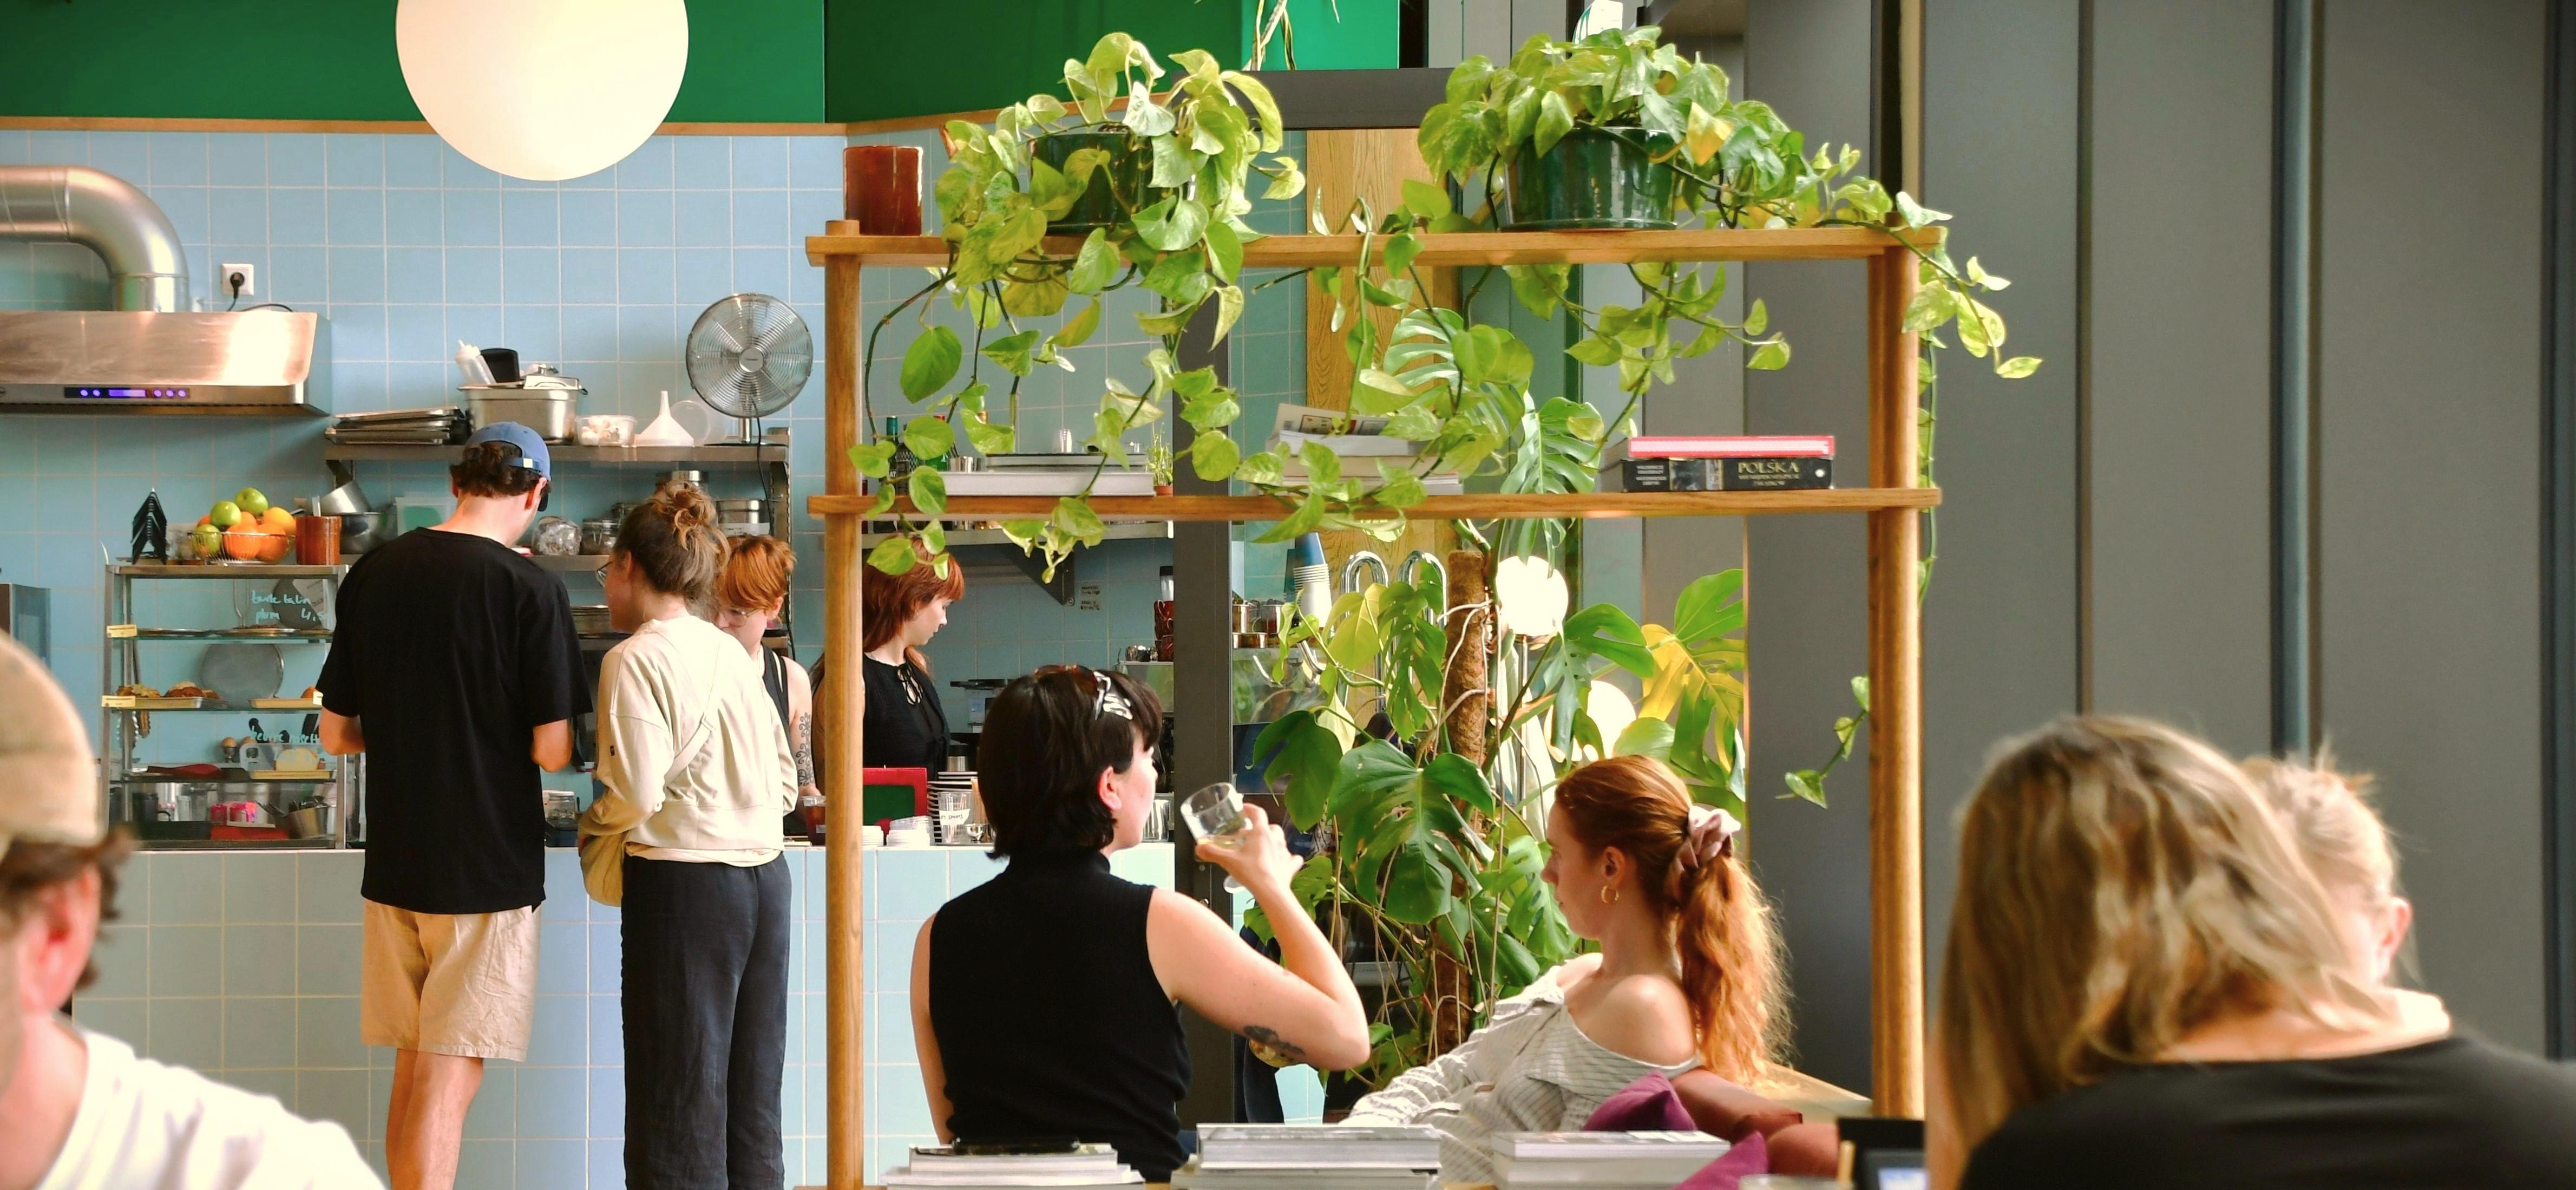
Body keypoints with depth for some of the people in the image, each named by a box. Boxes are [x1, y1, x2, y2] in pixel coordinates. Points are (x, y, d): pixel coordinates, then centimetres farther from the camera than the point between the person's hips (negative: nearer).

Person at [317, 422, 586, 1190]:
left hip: (394, 862, 5)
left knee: (414, 1069, 15)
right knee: (448, 1082, -3)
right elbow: (551, 751, -13)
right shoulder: (530, 589, -12)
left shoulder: (373, 574, 4)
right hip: (489, 865, -5)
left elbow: (336, 733, 9)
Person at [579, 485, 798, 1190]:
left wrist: (592, 830, 3)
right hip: (765, 874, 7)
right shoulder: (732, 654, 13)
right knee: (753, 1111, 11)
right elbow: (785, 785, 13)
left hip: (684, 885, -7)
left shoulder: (637, 659, -9)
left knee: (679, 1112, -2)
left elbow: (635, 793, -16)